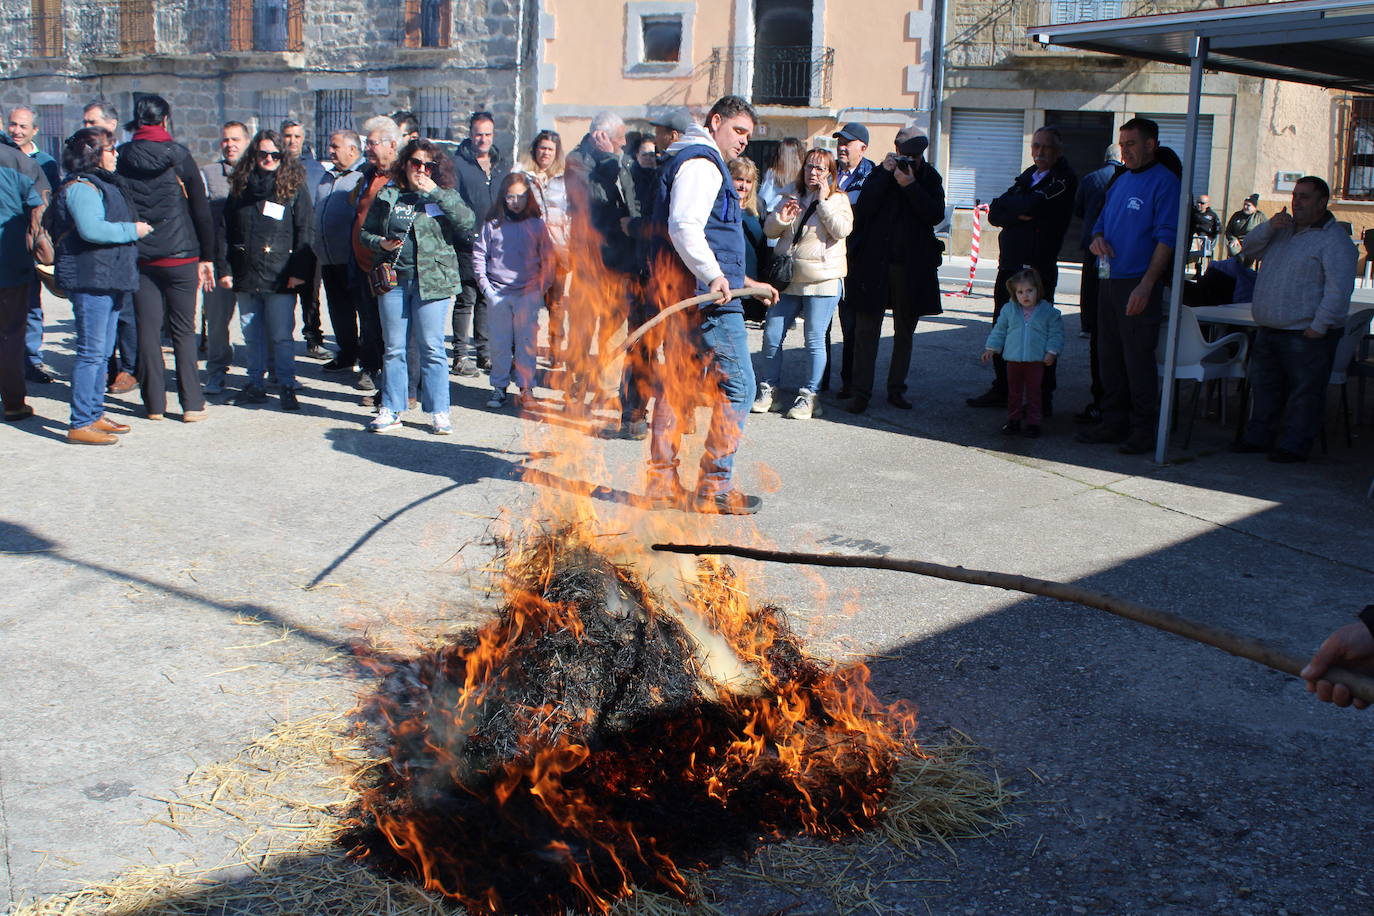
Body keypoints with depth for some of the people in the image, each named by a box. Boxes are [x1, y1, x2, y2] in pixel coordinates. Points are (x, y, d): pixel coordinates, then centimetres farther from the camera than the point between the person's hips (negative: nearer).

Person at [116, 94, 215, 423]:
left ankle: (154, 404, 9)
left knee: (148, 331, 6)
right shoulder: (178, 155, -2)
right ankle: (192, 405, 3)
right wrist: (207, 257, 5)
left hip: (139, 257, 2)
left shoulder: (121, 158, 1)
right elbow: (201, 208, -1)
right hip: (180, 255, -1)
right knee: (184, 332, 4)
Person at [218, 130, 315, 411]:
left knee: (282, 336, -3)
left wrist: (299, 271, -9)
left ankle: (287, 387, 5)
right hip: (245, 276, 4)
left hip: (280, 279, -4)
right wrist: (225, 269, 5)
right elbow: (226, 231, 12)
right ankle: (255, 385, 19)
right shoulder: (240, 188, 11)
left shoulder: (294, 188, 2)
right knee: (251, 335, 10)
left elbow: (305, 233, -1)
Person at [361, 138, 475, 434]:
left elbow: (467, 222, -12)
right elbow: (366, 231, 15)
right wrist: (381, 244, -6)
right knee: (394, 348, 7)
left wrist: (436, 193, -14)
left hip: (431, 280, -2)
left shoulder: (445, 196, 5)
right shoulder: (387, 196, 10)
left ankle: (438, 411, 7)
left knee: (432, 348, -1)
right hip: (393, 278, 2)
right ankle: (391, 410, 15)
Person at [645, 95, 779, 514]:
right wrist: (715, 276, -27)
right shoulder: (701, 163, -9)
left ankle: (662, 482, 16)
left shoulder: (696, 163, 25)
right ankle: (715, 485, -3)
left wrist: (745, 281, 29)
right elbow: (684, 227, -23)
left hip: (681, 296, 11)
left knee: (675, 386, 12)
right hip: (707, 298, -11)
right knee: (737, 386, -6)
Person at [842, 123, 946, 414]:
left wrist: (910, 185, -17)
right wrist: (885, 175, -14)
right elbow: (864, 208, -10)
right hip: (874, 261, -1)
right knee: (867, 327, -4)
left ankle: (896, 388, 18)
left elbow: (936, 215, -9)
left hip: (912, 265, 1)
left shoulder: (930, 177, 5)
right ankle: (860, 390, -1)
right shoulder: (879, 173, 4)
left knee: (905, 330, 8)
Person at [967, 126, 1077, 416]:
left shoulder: (1064, 180, -4)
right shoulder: (1026, 176, 17)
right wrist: (1020, 214, -12)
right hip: (1009, 265, 7)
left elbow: (1035, 205, -20)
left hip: (1039, 268, -7)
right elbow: (995, 214, 7)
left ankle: (1043, 397, 5)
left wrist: (1009, 202, -2)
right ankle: (1001, 390, 22)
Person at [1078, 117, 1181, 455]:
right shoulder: (1121, 180, 17)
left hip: (1138, 284, -8)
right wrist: (1097, 238, -1)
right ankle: (1113, 423, 20)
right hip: (1108, 281, 8)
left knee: (1138, 357, -6)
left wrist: (1146, 285, -21)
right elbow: (1102, 221, 25)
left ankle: (1143, 430, 2)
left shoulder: (1163, 181, -8)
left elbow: (1166, 238, -14)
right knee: (1109, 355, 11)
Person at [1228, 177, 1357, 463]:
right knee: (1264, 385, 14)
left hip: (1306, 334, -8)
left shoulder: (1334, 240, -10)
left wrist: (1319, 327, -21)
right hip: (1268, 330, 8)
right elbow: (1249, 250, 15)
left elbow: (1339, 289, -16)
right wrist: (1268, 227, -3)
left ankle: (1294, 445, 6)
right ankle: (1259, 436, 26)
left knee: (1304, 391, -2)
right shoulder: (1284, 229, 16)